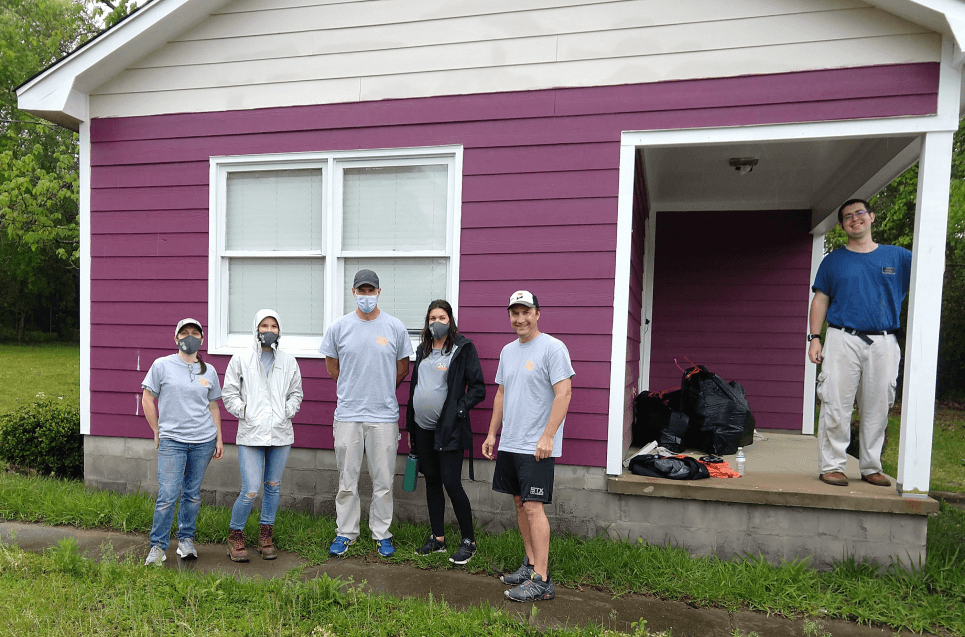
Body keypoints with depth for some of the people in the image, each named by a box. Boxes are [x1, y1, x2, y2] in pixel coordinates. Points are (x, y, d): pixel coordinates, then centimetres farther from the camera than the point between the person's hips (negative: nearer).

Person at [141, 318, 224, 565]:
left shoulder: (209, 371, 8)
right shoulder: (162, 365, 0)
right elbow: (147, 399, 5)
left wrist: (219, 439, 12)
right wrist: (157, 432, 4)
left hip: (203, 441, 3)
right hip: (171, 441, -2)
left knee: (193, 494, 9)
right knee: (168, 495, -6)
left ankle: (186, 539, 25)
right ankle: (158, 546, 10)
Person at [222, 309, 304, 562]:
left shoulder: (289, 362, 9)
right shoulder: (240, 360, 2)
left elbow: (296, 393, 16)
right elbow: (229, 394, 5)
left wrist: (286, 412, 1)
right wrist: (244, 412, -6)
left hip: (281, 434, 3)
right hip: (251, 434, -3)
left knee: (273, 487, 12)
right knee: (250, 491, -8)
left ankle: (266, 537, 27)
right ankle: (235, 536, 16)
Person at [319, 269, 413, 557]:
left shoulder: (395, 327, 1)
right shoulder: (339, 327, 2)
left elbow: (402, 367, 12)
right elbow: (332, 366, 13)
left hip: (384, 415, 0)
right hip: (347, 414, 1)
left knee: (383, 480, 7)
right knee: (347, 479, 9)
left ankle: (382, 534, 22)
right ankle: (345, 532, 24)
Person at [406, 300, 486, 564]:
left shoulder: (463, 348, -6)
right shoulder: (423, 350, 14)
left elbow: (478, 388, -8)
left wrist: (458, 411, -16)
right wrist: (410, 426, 17)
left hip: (449, 429, -6)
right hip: (422, 429, 7)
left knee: (451, 483, -7)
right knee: (432, 481, 13)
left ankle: (468, 541, 8)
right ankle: (438, 538, 25)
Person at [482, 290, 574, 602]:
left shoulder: (553, 348, -10)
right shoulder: (508, 350, 14)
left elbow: (564, 393, -15)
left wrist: (547, 437, -20)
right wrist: (492, 433, 16)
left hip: (537, 447, -8)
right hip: (509, 444, 8)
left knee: (533, 506, -9)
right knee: (520, 503, 13)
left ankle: (541, 580, -2)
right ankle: (530, 564, 26)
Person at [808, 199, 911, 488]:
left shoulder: (898, 256, 13)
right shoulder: (834, 260, 11)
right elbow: (820, 300, 8)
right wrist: (815, 337, -1)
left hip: (883, 343, 2)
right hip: (842, 340, -1)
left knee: (877, 407, 6)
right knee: (836, 405, -5)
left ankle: (871, 467, 18)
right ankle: (831, 466, 2)